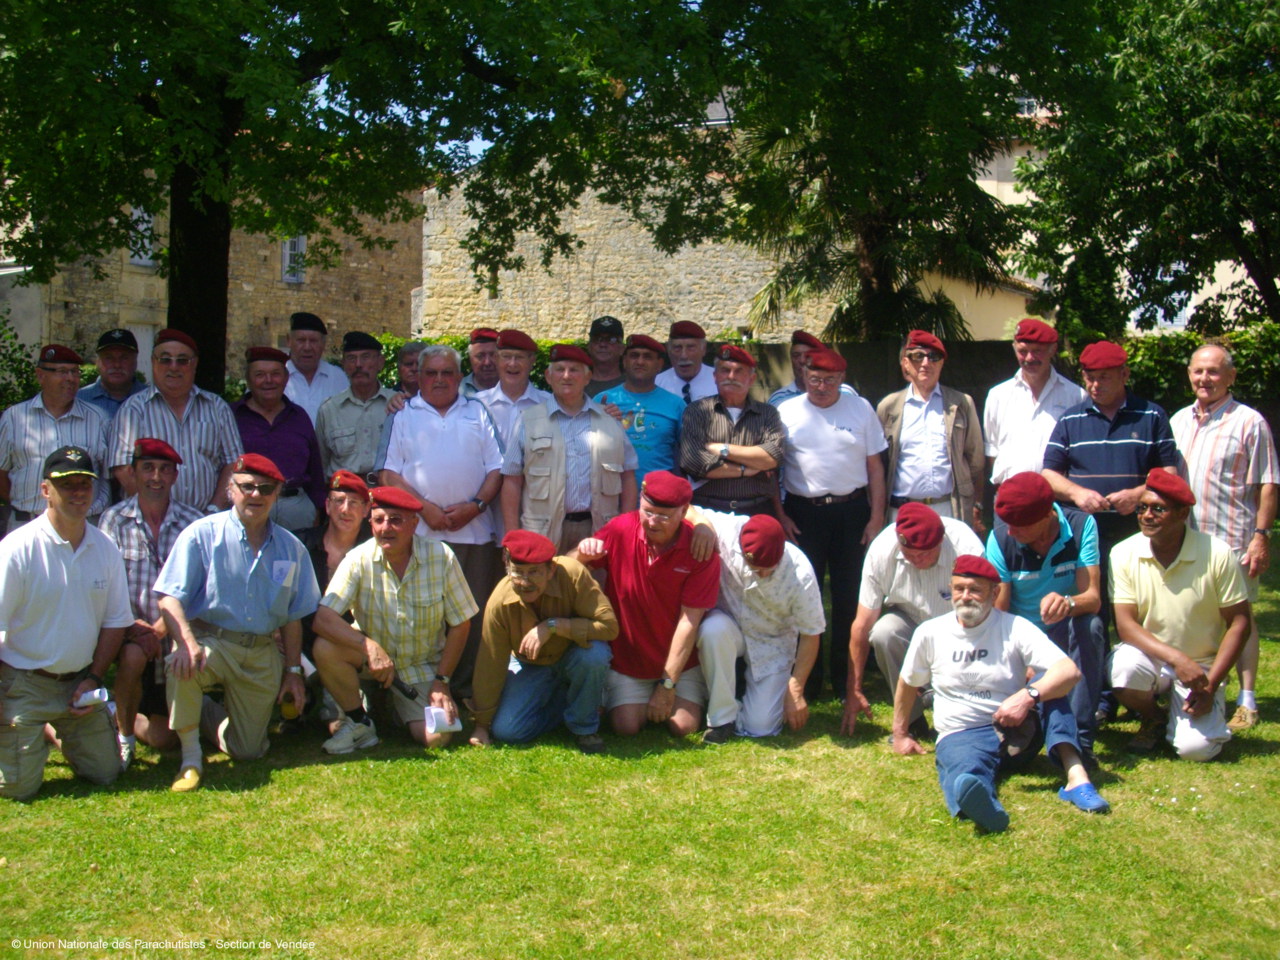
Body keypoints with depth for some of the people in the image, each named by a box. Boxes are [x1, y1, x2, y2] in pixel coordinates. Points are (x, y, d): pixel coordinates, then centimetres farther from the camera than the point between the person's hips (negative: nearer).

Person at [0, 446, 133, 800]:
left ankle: (57, 735, 34)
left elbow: (115, 620, 7)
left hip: (80, 681, 5)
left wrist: (93, 678, -1)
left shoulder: (105, 549, 0)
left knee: (105, 772, 8)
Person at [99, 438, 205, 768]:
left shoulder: (193, 523, -6)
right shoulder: (114, 519, -5)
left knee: (164, 738, 1)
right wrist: (134, 628, -25)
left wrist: (158, 629, -21)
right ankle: (123, 735, -9)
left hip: (173, 637, 1)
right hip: (129, 632, -1)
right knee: (133, 654, -37)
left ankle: (120, 716, 36)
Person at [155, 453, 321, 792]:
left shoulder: (291, 548, 8)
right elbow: (169, 597, -11)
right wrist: (187, 642, -29)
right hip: (209, 640, -3)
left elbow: (293, 617, 13)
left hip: (263, 654, 3)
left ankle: (218, 722, 38)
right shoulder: (202, 534, -4)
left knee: (248, 751, 2)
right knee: (181, 667, -39)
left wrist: (293, 671, 10)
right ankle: (191, 759, -16)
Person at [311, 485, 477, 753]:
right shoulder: (358, 560, -16)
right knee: (325, 647, -29)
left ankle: (401, 706, 19)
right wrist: (369, 646, -38)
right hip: (371, 658, 0)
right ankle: (359, 723, -5)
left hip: (423, 667, 0)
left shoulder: (441, 557, -15)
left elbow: (460, 624, -5)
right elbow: (323, 618, -25)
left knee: (436, 737, -18)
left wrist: (442, 681, -8)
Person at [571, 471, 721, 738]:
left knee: (684, 726, -12)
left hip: (680, 657, -1)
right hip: (626, 654, 1)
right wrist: (581, 554, -31)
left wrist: (667, 685, -18)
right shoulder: (620, 529, -16)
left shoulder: (701, 550, -20)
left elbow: (689, 620, -19)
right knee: (626, 727, -12)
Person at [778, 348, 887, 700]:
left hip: (852, 510, 1)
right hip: (803, 512, 0)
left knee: (849, 595, 4)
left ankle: (845, 677, 15)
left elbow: (875, 466, 6)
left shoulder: (861, 409, 6)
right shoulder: (786, 412, 3)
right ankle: (808, 679, 14)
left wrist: (876, 517, 0)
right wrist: (779, 515, -3)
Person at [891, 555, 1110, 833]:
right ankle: (981, 805, -77)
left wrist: (1028, 696, -35)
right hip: (961, 735, -1)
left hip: (1017, 730, 1)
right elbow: (908, 684, 19)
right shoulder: (930, 633, 1)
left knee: (1048, 682, -26)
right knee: (966, 776, -38)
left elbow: (1069, 671, -19)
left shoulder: (1014, 628, -5)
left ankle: (1076, 778, -40)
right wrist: (900, 734, 25)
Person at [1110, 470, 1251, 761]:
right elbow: (1125, 625, -13)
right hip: (1150, 656, 1)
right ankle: (1153, 720, 2)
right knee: (1125, 667, -34)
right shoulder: (1124, 554, -10)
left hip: (1202, 665, -1)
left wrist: (1211, 684, -15)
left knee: (1195, 748, -23)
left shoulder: (1217, 554, -13)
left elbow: (1239, 622, -8)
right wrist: (1176, 659, -28)